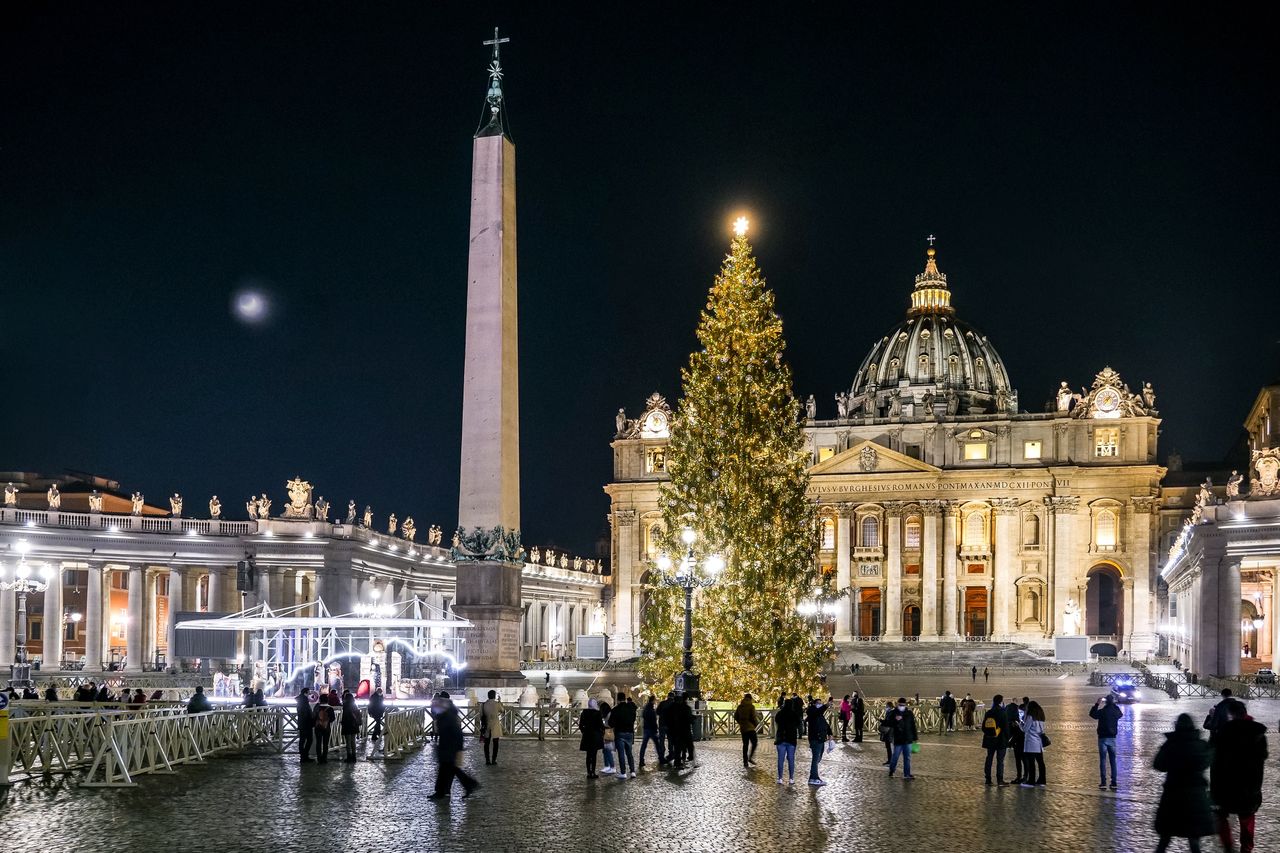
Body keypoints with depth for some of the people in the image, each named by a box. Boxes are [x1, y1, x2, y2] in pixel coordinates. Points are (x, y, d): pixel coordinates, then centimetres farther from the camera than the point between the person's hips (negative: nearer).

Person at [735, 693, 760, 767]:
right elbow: (754, 717, -15)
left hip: (742, 728, 6)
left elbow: (735, 717, 10)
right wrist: (756, 724, 3)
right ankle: (751, 757, -2)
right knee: (754, 742, 9)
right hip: (750, 728, -6)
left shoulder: (739, 706, 7)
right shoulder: (751, 706, -10)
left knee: (745, 744, 11)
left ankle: (745, 762, 10)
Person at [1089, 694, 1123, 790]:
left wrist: (1097, 704, 13)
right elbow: (1121, 714, 22)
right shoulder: (1115, 711, -3)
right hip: (1112, 738, 3)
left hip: (1103, 738, -3)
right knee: (1113, 761, 9)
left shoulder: (1102, 711, -12)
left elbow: (1092, 713, 6)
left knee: (1103, 761, -1)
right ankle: (1114, 783, 7)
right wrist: (1114, 704, 26)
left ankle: (1103, 783, -5)